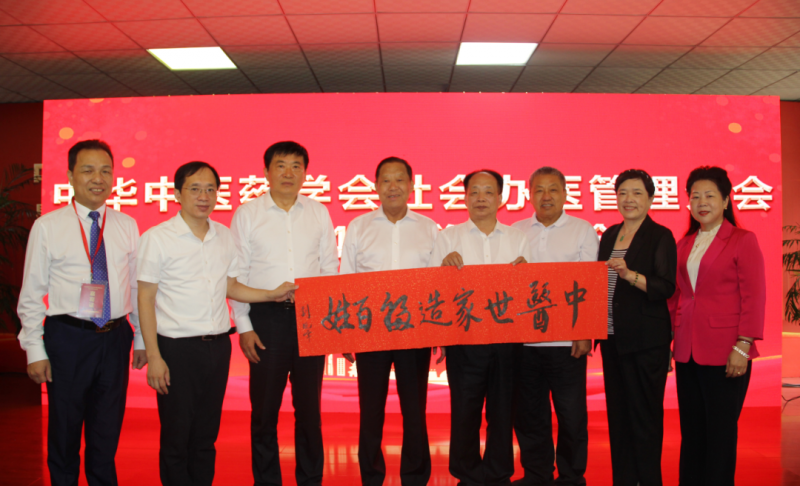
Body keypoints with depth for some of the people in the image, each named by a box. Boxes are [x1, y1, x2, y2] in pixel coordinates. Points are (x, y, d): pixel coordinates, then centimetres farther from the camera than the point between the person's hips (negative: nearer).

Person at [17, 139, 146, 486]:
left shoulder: (127, 226, 5)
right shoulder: (47, 227, -3)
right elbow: (31, 294, -2)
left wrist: (142, 338, 7)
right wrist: (35, 350, -5)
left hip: (116, 337, 2)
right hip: (68, 337, -2)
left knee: (107, 433, 15)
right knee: (64, 432, 12)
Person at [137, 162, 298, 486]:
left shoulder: (224, 237, 8)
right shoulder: (157, 238, -6)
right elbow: (145, 298, -6)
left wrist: (273, 295, 3)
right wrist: (153, 356, -10)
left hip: (218, 346, 4)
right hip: (177, 349, -4)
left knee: (206, 436, 15)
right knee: (176, 438, 6)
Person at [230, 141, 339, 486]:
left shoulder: (319, 213, 8)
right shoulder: (247, 214, 3)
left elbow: (330, 269, 9)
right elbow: (237, 275, 2)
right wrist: (244, 327, -4)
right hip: (267, 318, -1)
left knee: (309, 406, 10)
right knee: (264, 407, 7)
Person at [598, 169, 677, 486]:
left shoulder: (660, 236, -7)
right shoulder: (609, 235, 12)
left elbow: (666, 288, -16)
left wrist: (630, 275, -31)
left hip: (646, 339, -6)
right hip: (612, 336, 6)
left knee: (644, 414, 2)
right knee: (617, 412, 14)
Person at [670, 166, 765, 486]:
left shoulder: (743, 240, -4)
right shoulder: (684, 244, 12)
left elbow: (754, 297, -8)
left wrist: (743, 346, -14)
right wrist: (672, 338, 10)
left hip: (724, 353, -5)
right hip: (687, 351, 5)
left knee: (720, 432, 4)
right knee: (691, 430, 12)